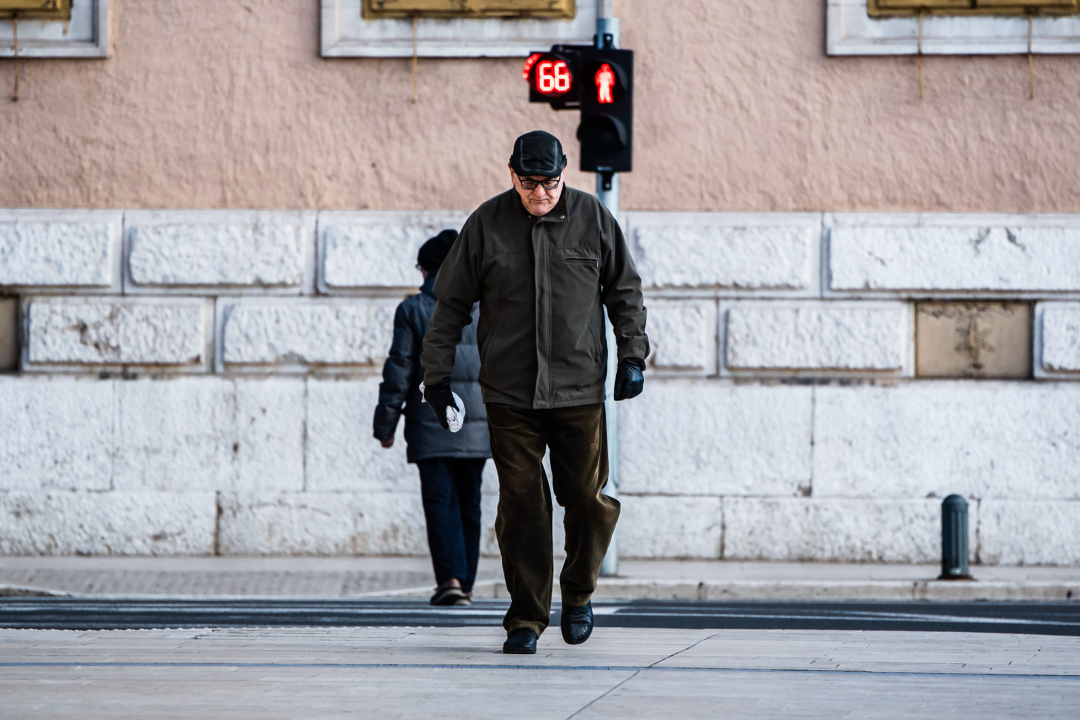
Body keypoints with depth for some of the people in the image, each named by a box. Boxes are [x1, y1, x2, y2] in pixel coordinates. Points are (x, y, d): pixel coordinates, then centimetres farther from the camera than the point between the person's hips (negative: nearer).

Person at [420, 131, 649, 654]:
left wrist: (632, 356, 5)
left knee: (588, 498, -1)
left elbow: (625, 291, 13)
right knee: (521, 503, -4)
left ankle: (578, 594, 24)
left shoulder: (593, 219, 2)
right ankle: (526, 619, 4)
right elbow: (452, 302, 7)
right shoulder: (486, 224, 0)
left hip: (580, 389, 0)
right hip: (508, 392, 0)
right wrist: (438, 372, 4)